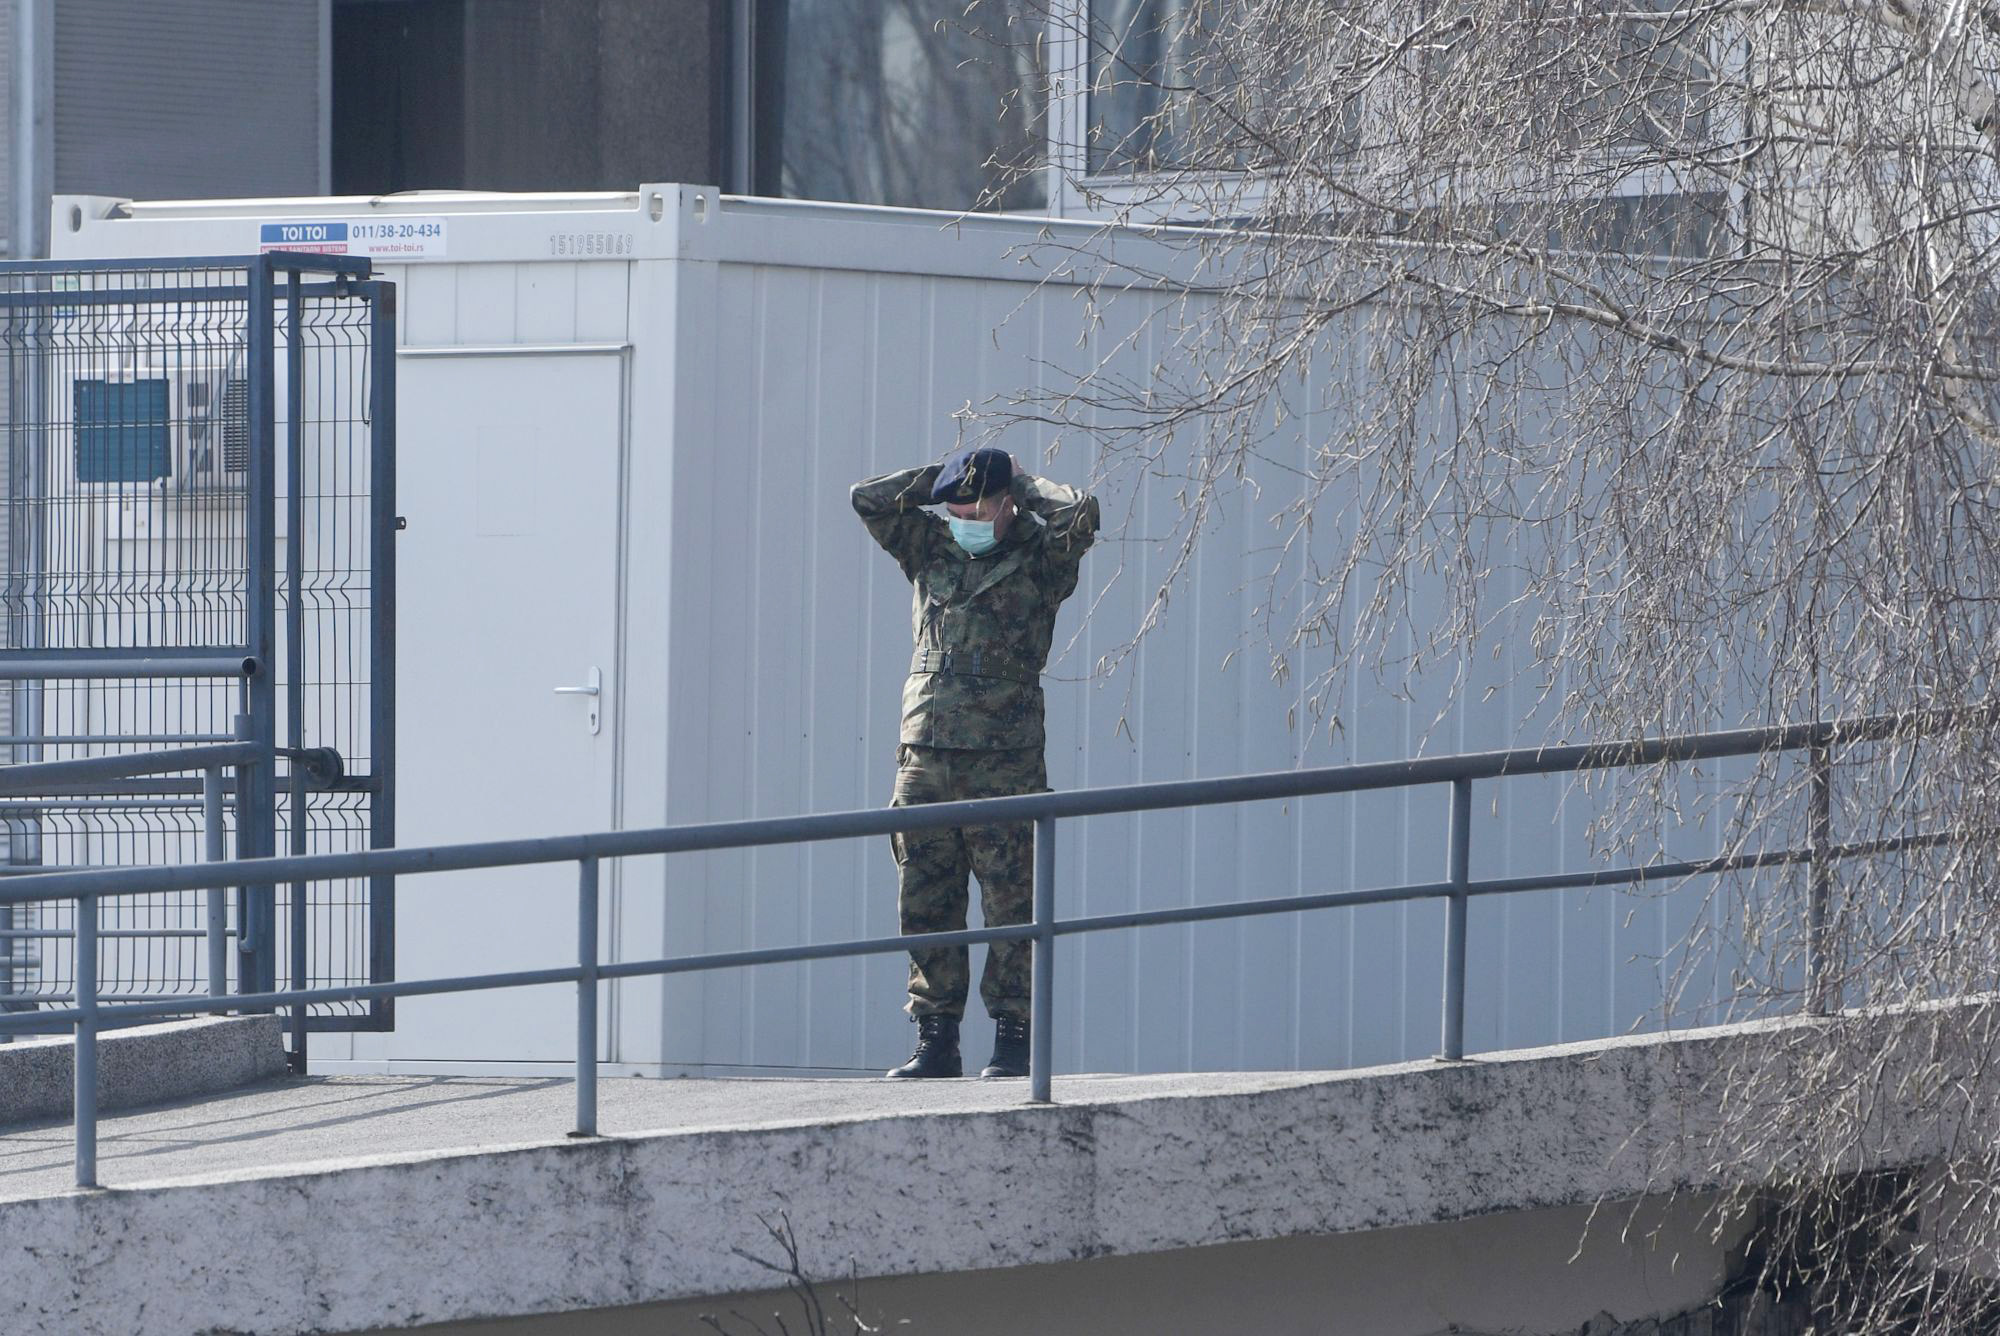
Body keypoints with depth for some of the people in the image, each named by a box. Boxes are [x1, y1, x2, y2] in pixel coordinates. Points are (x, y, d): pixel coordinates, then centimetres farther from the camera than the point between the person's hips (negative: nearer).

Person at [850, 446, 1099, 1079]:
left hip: (1005, 761, -4)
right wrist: (945, 477, 11)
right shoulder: (931, 550, 15)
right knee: (925, 906, 3)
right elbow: (869, 499, 11)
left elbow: (1081, 513, -14)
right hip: (926, 753, 4)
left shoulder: (1042, 559, 4)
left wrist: (1023, 488, 3)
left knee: (1010, 907, -4)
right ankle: (935, 1042, 8)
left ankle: (1013, 1039, 0)